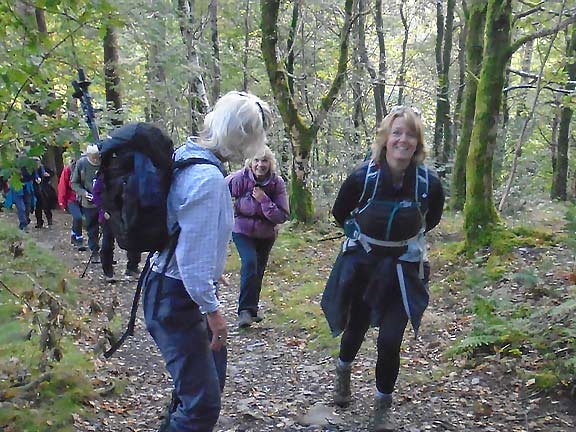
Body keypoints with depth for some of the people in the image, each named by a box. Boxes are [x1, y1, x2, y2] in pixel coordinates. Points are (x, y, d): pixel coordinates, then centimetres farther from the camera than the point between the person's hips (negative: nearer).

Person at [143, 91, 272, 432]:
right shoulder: (207, 178, -25)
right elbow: (195, 254, -26)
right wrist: (212, 308, -16)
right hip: (178, 299, -10)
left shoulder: (188, 156, 3)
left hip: (174, 288, 10)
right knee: (203, 403, -7)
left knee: (211, 373, 26)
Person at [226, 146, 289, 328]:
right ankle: (245, 310, -16)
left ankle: (251, 310, 33)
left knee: (258, 272, 13)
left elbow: (282, 217, -20)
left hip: (266, 233, 3)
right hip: (242, 231, -3)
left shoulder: (277, 183, -17)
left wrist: (264, 200, -30)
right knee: (250, 263, -25)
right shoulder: (240, 178, -23)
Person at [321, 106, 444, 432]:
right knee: (356, 329, 19)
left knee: (390, 341, -5)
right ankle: (344, 370, 53)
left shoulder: (430, 183, -17)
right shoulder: (363, 177, -20)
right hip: (361, 265, 0)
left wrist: (407, 238, 7)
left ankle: (384, 404, 22)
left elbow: (432, 219, 7)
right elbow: (340, 213, 1)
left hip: (403, 270, 0)